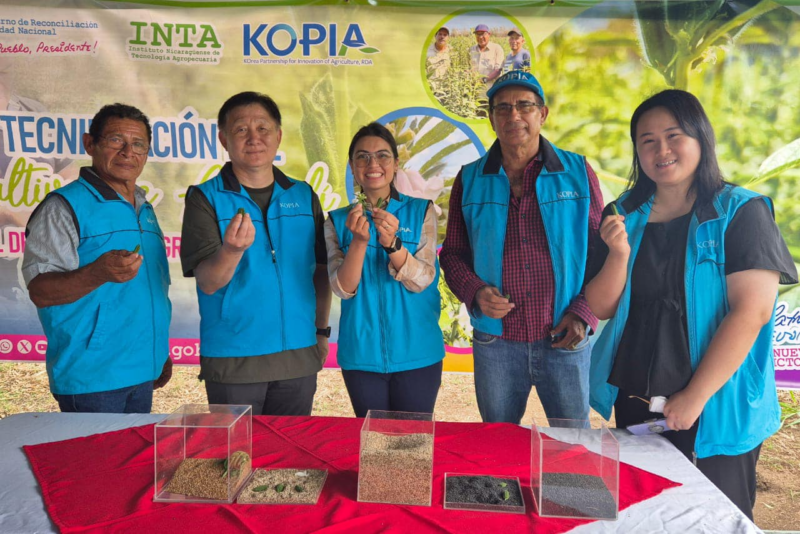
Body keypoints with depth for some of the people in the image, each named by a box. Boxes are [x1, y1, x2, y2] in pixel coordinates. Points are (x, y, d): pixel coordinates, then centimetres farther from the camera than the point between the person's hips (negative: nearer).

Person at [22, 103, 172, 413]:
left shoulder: (144, 210, 14)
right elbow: (39, 291, -16)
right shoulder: (63, 207, -9)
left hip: (142, 372, 7)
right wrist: (99, 273, -34)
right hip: (90, 376, -7)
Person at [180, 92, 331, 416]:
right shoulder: (205, 198, -4)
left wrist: (322, 331, 7)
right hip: (232, 361, -3)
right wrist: (232, 250, -32)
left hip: (299, 357, 4)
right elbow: (208, 282, -13)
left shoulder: (304, 196, 6)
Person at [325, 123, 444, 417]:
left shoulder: (420, 211, -2)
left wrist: (391, 242, -28)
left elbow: (422, 281, -12)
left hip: (416, 352, -1)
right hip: (362, 355, 1)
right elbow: (344, 289, -9)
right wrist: (359, 240, -25)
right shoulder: (338, 221, 2)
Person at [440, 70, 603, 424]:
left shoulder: (577, 172, 2)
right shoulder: (470, 180, 4)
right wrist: (474, 292, -10)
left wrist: (584, 313, -6)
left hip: (564, 341, -1)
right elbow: (453, 253, 9)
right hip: (494, 341, 1)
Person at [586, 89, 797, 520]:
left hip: (717, 410, -4)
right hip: (634, 402, 4)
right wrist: (619, 255, -16)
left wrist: (695, 396, -19)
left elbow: (752, 311, -17)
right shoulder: (623, 216, 3)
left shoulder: (741, 213, -9)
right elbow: (601, 308, 2)